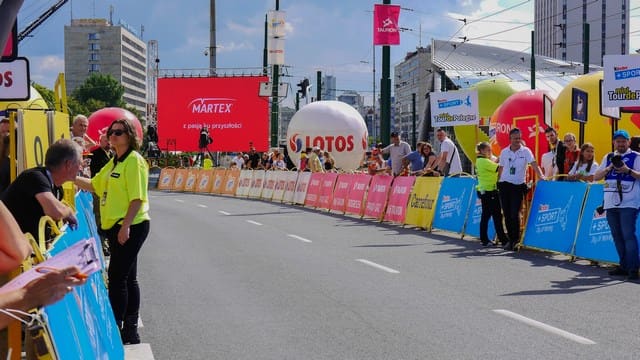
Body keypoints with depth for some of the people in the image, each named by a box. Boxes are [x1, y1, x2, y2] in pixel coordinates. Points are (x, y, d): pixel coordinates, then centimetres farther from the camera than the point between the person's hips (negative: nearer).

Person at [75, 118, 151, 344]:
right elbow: (93, 185, 22)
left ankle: (115, 329, 0)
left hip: (131, 227, -10)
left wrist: (126, 226, -23)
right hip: (116, 227, 10)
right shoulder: (114, 163, 16)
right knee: (128, 278, 14)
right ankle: (130, 331, 21)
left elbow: (137, 197, -19)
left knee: (117, 277, -7)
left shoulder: (134, 160, -13)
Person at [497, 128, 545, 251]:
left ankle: (515, 239, 5)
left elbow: (534, 164, -13)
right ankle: (511, 239, 16)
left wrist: (541, 176, -27)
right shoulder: (504, 152, 6)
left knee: (515, 214, -9)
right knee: (507, 214, 5)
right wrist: (497, 182, 13)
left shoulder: (525, 151, -3)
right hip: (504, 185, 3)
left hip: (518, 186, -3)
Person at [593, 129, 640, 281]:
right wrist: (609, 168, -4)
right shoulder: (608, 157, 17)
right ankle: (624, 266, 15)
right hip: (611, 203, 5)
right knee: (617, 236, 8)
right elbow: (596, 177, 11)